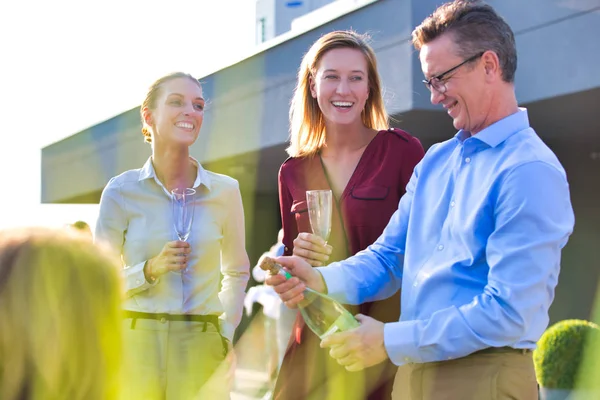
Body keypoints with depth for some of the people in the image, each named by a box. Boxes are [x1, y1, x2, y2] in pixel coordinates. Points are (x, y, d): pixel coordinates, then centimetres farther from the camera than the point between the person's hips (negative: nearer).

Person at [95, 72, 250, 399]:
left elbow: (237, 272, 18)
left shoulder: (224, 191, 4)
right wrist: (150, 270, -14)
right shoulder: (121, 192, -1)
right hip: (137, 339, -1)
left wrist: (226, 333, 8)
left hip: (201, 347, 1)